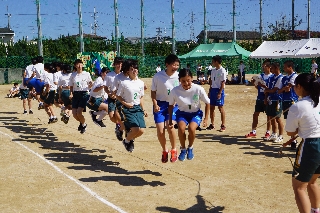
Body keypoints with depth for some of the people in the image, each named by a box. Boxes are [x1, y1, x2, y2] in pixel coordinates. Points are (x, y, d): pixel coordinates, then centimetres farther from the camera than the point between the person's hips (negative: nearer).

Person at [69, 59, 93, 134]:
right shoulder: (73, 75, 6)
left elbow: (90, 86, 7)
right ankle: (81, 122, 31)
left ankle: (84, 124, 15)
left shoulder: (86, 74, 0)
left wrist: (91, 84, -16)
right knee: (74, 114, -2)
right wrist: (71, 93, -4)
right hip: (75, 94, 3)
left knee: (79, 112, -14)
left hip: (84, 94, -3)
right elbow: (71, 86, 12)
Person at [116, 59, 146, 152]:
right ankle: (126, 141, 15)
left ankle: (131, 139, 27)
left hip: (138, 108, 5)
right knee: (136, 129, -17)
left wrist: (143, 110, 11)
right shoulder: (124, 83, -9)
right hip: (128, 109, -5)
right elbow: (118, 96, -1)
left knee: (141, 130, -6)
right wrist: (125, 104, -14)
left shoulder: (141, 83, 6)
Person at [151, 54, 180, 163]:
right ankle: (164, 151, 22)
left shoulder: (178, 76, -8)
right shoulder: (158, 76, -13)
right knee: (160, 131, -6)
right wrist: (155, 105, -13)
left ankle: (173, 150, 2)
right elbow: (153, 92, -2)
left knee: (170, 126, -20)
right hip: (160, 104, 0)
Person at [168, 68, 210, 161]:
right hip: (182, 113, 1)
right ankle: (183, 149, -1)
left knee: (191, 128, -29)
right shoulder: (175, 91, -20)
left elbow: (207, 103, -6)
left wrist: (206, 119, -6)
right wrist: (170, 120, -3)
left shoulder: (198, 89, -22)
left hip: (196, 113, -1)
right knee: (181, 128, -29)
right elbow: (171, 105, -1)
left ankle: (190, 148, 3)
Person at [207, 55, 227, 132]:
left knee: (220, 108, -3)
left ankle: (223, 125, 5)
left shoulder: (222, 71, -11)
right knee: (211, 107, 9)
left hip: (219, 90, -7)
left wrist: (220, 93, -18)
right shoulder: (213, 70, 11)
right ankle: (212, 124, 18)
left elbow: (223, 83, -14)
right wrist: (210, 91, 13)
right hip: (213, 89, 7)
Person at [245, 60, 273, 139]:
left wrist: (263, 86, -25)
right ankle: (253, 132, 15)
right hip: (260, 98, 6)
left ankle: (268, 132, 16)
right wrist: (254, 83, -7)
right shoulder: (261, 75, 8)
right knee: (255, 114, 7)